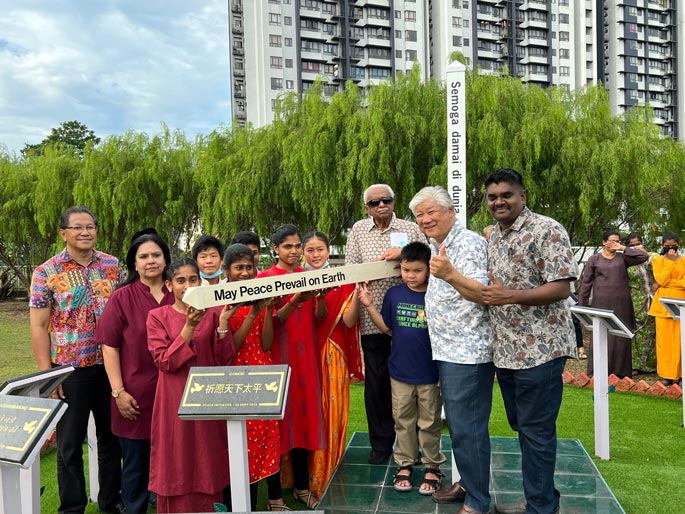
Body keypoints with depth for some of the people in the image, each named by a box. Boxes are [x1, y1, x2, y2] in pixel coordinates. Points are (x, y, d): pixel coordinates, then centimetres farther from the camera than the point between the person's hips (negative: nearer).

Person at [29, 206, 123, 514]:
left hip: (111, 365, 3)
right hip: (69, 369, -3)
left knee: (112, 437, 14)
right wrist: (46, 376, -9)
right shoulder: (46, 273, -4)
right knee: (69, 443, 8)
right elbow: (39, 326, -5)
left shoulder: (112, 266, 4)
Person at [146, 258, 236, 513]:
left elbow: (225, 360, -4)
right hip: (175, 401, -1)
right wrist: (189, 327, -20)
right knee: (178, 466, 7)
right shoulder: (158, 316, -2)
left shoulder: (213, 313, 2)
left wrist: (223, 323, -17)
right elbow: (165, 362, -11)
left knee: (208, 463, 11)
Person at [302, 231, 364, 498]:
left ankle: (328, 480, 18)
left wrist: (356, 293, -21)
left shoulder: (341, 281, 2)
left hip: (332, 357, -1)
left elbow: (349, 321, -7)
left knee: (331, 414, 3)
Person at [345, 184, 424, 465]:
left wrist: (404, 254, -15)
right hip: (373, 318, 1)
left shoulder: (410, 229, 6)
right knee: (376, 383, 8)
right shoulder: (358, 231, 8)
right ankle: (381, 443, 22)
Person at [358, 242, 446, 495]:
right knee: (403, 422, 15)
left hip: (429, 373, -2)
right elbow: (386, 327, 7)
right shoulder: (394, 294, -1)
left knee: (429, 423, 12)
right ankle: (404, 464, 30)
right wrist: (369, 305, -2)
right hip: (400, 371, 3)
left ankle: (432, 467, 27)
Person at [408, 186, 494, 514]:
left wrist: (449, 274, -41)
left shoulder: (470, 243, -13)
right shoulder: (435, 245, 14)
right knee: (458, 424, 18)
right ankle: (467, 483, 33)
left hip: (468, 352, -9)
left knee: (467, 429, -3)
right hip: (447, 351, 9)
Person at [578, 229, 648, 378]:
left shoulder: (622, 258, 9)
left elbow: (644, 256, -4)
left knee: (621, 336, 3)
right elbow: (586, 283, 5)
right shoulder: (594, 259, 5)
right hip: (601, 303, -1)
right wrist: (582, 304, 2)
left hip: (621, 304, 2)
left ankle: (620, 371, 11)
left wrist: (623, 248, -5)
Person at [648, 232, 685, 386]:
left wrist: (667, 283, -10)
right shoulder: (657, 260, 7)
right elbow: (661, 280, -8)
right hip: (663, 304, 0)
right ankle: (666, 374, 4)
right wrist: (670, 261, -8)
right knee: (664, 338, -2)